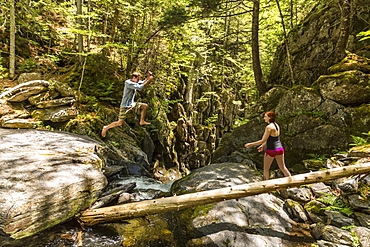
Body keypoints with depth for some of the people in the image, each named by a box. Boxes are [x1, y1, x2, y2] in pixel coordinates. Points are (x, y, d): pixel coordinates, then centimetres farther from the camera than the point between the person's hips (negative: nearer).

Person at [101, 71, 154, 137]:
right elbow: (140, 88, -31)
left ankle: (142, 121, 20)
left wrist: (148, 77, -7)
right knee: (120, 123, -6)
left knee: (145, 106, 7)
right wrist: (149, 80, -26)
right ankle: (106, 128, 15)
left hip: (131, 104, 8)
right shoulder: (128, 83, -23)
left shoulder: (134, 82, 1)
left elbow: (143, 82, 12)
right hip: (125, 106, -8)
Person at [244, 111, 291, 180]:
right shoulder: (277, 125, 8)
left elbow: (263, 140, -16)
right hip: (280, 149, 8)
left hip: (271, 150, -8)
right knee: (283, 167, 19)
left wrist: (251, 144, -8)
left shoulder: (269, 127, -19)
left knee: (266, 168, 11)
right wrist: (262, 146, 15)